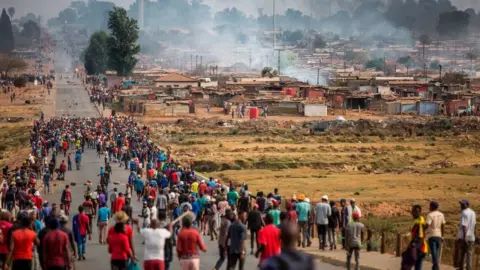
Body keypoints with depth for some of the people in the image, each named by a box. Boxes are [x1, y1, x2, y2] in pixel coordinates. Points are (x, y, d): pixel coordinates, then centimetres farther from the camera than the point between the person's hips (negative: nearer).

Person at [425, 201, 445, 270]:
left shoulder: (430, 215, -10)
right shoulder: (441, 215, 8)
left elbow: (427, 225, -18)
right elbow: (443, 226, 10)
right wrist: (442, 236, 17)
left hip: (432, 235, -6)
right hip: (439, 236, 6)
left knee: (434, 252, -8)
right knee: (437, 252, 15)